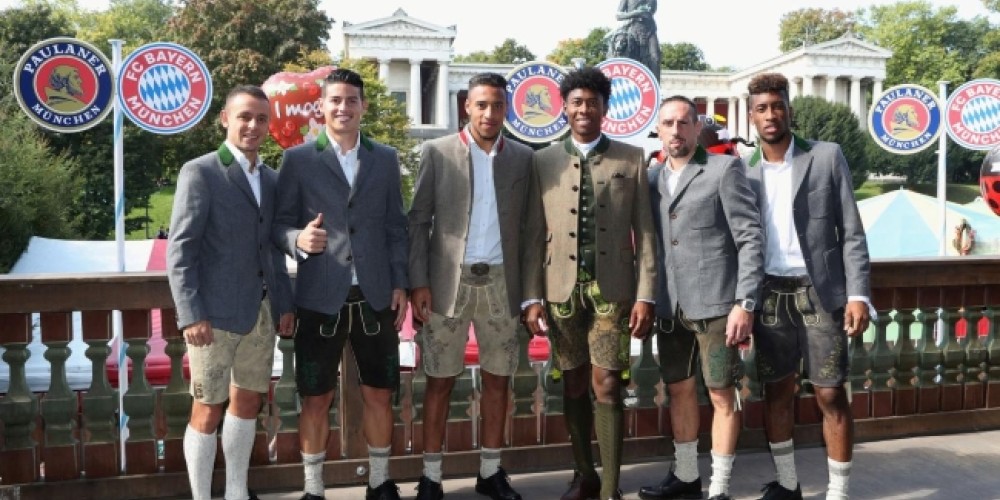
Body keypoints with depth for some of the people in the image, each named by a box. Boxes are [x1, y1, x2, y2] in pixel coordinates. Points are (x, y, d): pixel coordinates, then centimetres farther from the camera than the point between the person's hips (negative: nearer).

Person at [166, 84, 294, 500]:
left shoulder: (270, 178, 13)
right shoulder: (200, 172, -6)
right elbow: (180, 250, -11)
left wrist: (285, 303, 11)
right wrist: (191, 314, -19)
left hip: (261, 310, 6)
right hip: (215, 311, -6)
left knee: (248, 402, 15)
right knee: (208, 410, 2)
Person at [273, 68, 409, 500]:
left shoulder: (385, 159, 9)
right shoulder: (298, 159, 1)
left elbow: (396, 226, 9)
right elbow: (279, 224, 0)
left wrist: (400, 284, 4)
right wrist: (298, 239, -22)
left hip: (375, 297, 2)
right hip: (319, 299, -2)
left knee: (379, 395, 11)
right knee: (316, 400, 6)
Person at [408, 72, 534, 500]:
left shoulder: (523, 158, 6)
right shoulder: (437, 152, 1)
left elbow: (528, 225, 6)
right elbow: (418, 220, -1)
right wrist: (417, 282, -8)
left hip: (502, 282, 2)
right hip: (448, 281, -2)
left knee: (498, 379, 9)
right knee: (440, 380, 4)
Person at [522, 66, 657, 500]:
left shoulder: (632, 159, 4)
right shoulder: (543, 161, 6)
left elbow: (644, 232, 2)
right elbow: (534, 234, 4)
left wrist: (645, 295, -5)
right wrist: (531, 298, -2)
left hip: (612, 289, -1)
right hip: (561, 289, 2)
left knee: (607, 387, -3)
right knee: (574, 384, 11)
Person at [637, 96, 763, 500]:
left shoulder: (725, 169, -4)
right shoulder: (652, 178, 11)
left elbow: (750, 238, -8)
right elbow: (648, 243, 13)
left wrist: (745, 303, -15)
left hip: (715, 304, -5)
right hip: (669, 307, 5)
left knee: (722, 395, 2)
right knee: (679, 390, 15)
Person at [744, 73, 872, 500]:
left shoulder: (826, 157, 0)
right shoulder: (744, 171, 6)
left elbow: (851, 232, -2)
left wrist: (858, 294, -11)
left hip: (819, 291, -2)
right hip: (769, 295, 3)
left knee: (830, 395, -1)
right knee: (777, 392, 10)